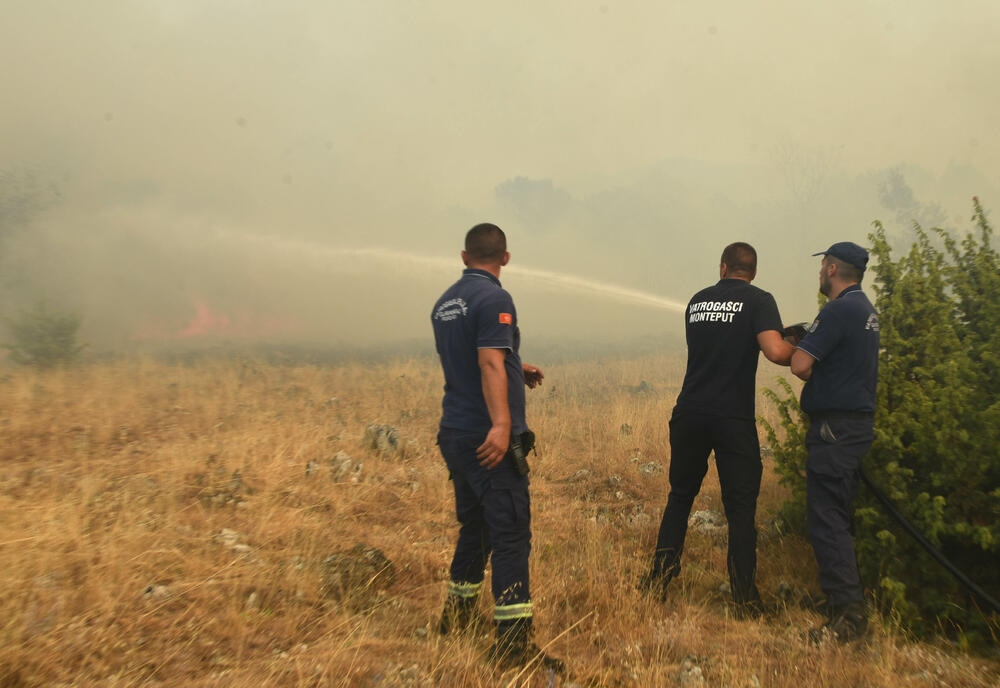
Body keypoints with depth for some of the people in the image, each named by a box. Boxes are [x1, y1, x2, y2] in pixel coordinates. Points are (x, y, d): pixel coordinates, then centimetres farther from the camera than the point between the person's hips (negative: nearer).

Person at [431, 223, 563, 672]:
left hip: (454, 434, 9)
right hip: (489, 439, -9)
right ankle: (513, 641, -2)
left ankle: (457, 616, 31)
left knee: (475, 526, 20)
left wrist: (517, 372, 29)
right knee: (511, 534, -5)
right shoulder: (494, 299, -12)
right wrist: (502, 423, -34)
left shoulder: (445, 302, 15)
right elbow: (490, 364, -25)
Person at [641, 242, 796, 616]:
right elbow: (775, 352, -17)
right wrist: (798, 349, 4)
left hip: (689, 414, 4)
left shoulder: (697, 301, 12)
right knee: (741, 507, 5)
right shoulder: (759, 301, -3)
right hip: (734, 419, -4)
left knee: (680, 495, 17)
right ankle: (745, 598, 8)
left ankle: (659, 578, 19)